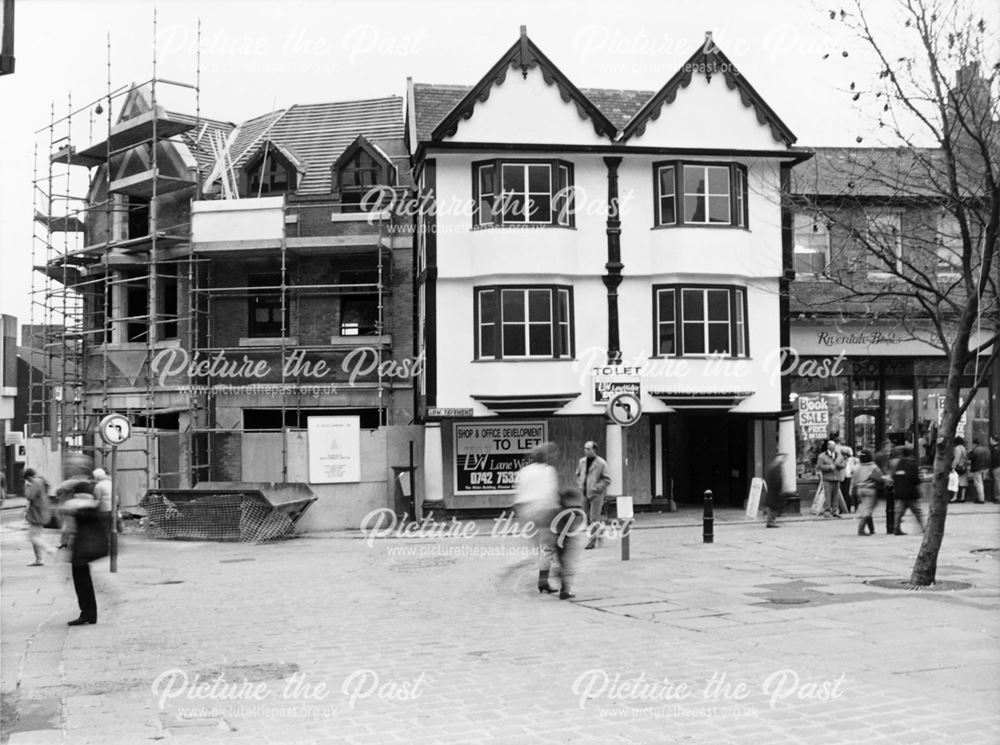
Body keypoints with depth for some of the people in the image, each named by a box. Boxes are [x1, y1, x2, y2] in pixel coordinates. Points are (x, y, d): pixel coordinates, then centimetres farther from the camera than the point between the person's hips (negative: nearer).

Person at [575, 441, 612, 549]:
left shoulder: (601, 463, -10)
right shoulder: (582, 462, 7)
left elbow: (607, 479, -9)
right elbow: (578, 474, 21)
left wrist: (596, 488, -15)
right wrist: (580, 485, 6)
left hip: (596, 494, -6)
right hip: (585, 494, 6)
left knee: (594, 519, -8)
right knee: (588, 519, 11)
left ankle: (592, 541, -4)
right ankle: (599, 532, 31)